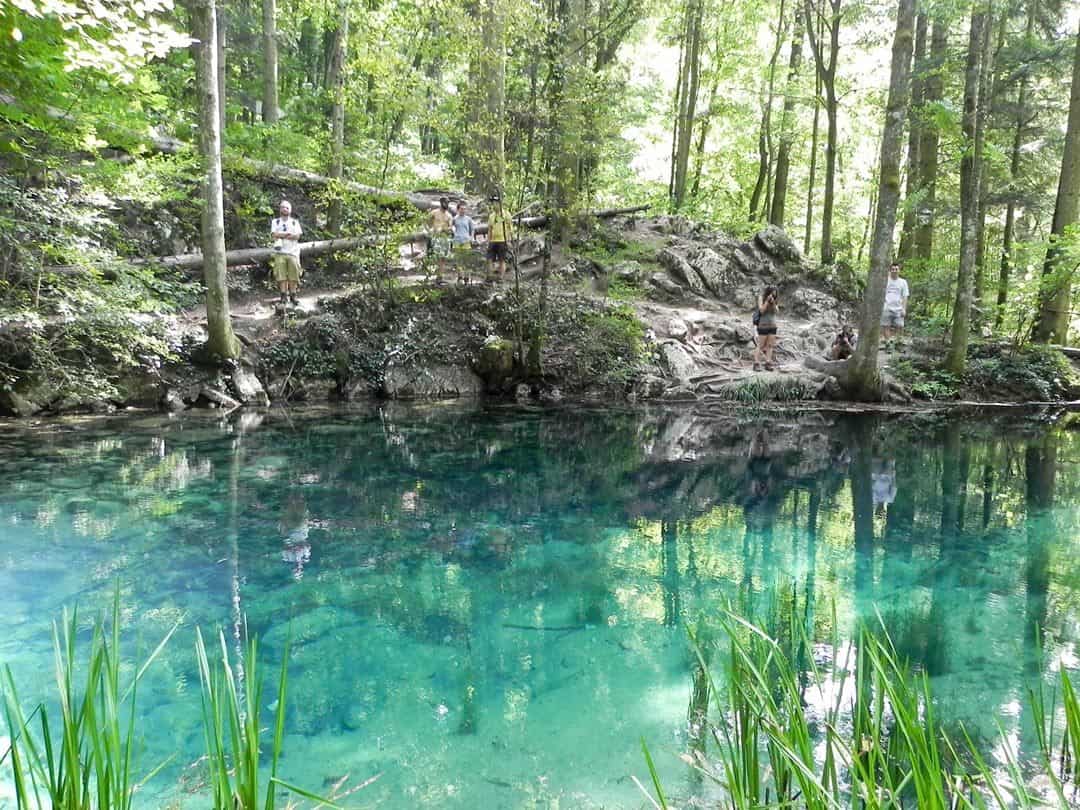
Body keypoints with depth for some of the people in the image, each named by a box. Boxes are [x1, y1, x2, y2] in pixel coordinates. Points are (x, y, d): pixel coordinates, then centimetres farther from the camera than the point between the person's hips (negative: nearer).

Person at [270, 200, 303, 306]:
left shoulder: (295, 222, 15)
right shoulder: (275, 221, 14)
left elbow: (297, 236, -1)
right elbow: (274, 234, -3)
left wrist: (281, 235, -9)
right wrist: (290, 234, -7)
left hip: (293, 252, 1)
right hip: (280, 252, -1)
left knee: (293, 276, -3)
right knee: (281, 276, -6)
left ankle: (293, 296, 3)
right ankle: (284, 296, -2)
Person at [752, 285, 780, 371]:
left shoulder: (775, 300, 7)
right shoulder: (761, 299, -3)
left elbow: (776, 311, -3)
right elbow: (761, 310, -13)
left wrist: (773, 302, -17)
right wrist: (767, 301, -20)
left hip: (772, 326, 4)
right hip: (763, 325, -4)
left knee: (770, 345, 0)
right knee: (760, 345, -5)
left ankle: (768, 364, 1)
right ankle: (756, 364, -4)